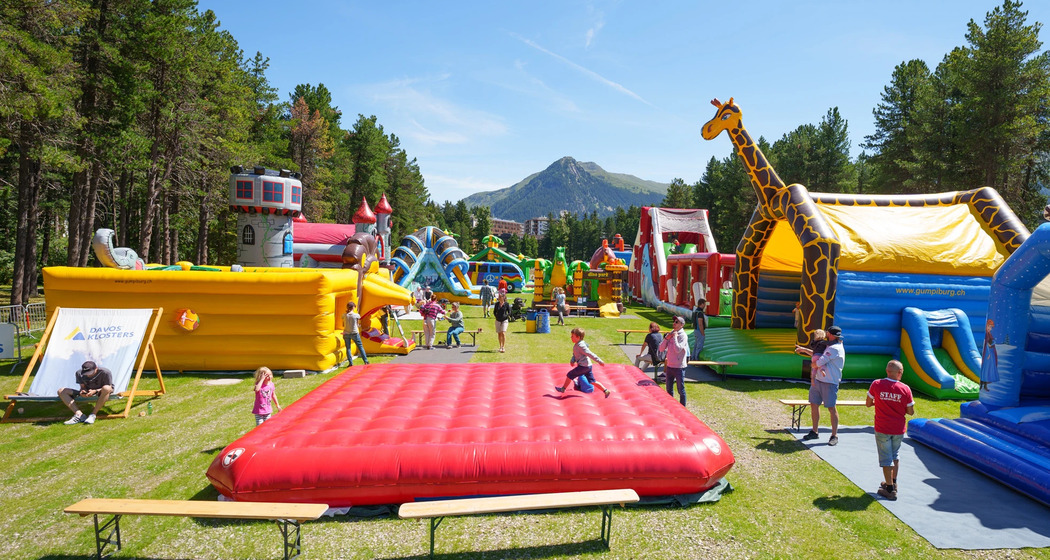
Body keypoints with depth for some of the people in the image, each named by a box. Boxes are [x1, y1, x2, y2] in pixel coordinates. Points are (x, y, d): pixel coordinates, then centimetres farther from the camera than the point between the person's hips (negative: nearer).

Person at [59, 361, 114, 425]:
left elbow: (109, 388, -18)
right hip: (88, 392, 5)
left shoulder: (105, 373, -25)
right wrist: (82, 391, -25)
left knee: (106, 388, -43)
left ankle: (93, 415, -29)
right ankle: (79, 415, -24)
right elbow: (83, 387, -1)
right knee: (61, 391, -11)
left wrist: (95, 391, -33)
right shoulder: (79, 373, -12)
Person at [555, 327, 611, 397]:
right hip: (588, 366, 10)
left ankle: (563, 389, 16)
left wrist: (599, 361, -19)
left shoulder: (580, 346, -19)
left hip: (583, 366, -10)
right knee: (592, 381, 12)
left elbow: (590, 354, -20)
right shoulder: (576, 345, 12)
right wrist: (572, 361, 3)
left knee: (569, 375, 2)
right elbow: (575, 355, 20)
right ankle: (606, 390, 11)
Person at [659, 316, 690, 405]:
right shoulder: (670, 333, 7)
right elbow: (661, 349, 4)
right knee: (669, 389, 17)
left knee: (681, 390, 4)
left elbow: (678, 349, -24)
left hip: (679, 367, -6)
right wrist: (666, 338, -7)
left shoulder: (683, 336, -11)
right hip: (669, 366, 6)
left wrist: (674, 337, -16)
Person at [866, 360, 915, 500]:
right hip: (899, 430, 2)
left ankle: (890, 489, 12)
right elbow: (911, 412, -4)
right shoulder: (905, 389, -11)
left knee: (886, 458, 8)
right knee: (895, 455, 24)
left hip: (882, 429, -2)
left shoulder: (876, 385, -13)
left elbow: (868, 403, -1)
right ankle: (893, 482, 35)